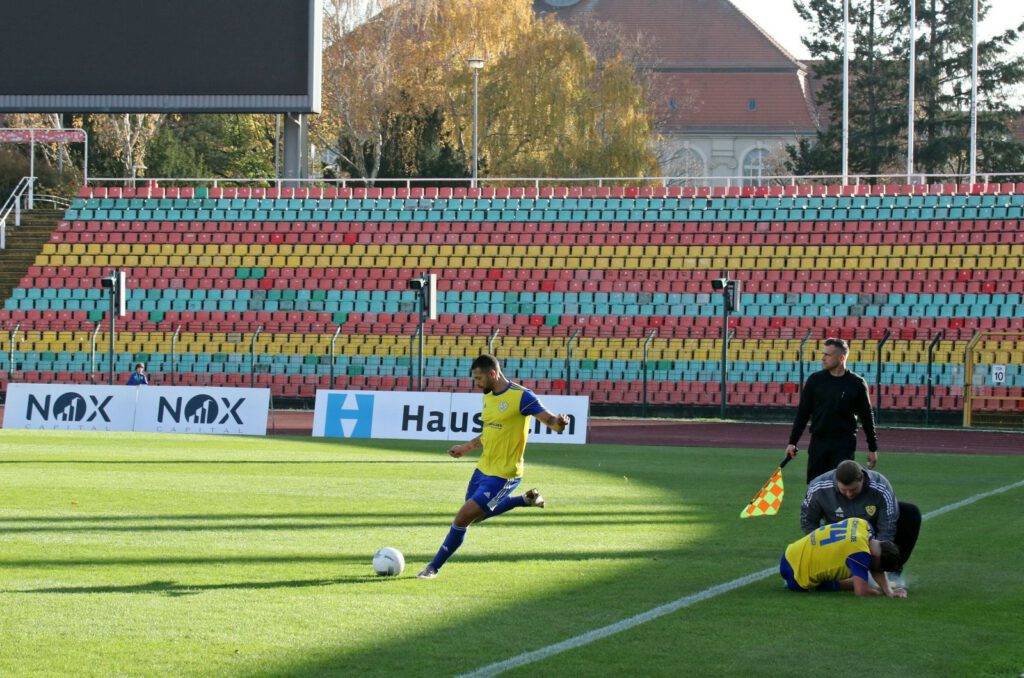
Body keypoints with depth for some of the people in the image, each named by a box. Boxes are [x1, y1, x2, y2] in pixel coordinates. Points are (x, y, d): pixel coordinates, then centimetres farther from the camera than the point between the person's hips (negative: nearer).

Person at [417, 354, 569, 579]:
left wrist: (560, 424, -45)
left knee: (462, 518, -11)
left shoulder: (521, 397, -18)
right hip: (483, 469, 9)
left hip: (503, 475, -9)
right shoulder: (488, 397, 8)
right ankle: (526, 499, 36)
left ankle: (435, 567, 4)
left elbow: (550, 420, -22)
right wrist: (467, 447, 31)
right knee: (477, 515, 24)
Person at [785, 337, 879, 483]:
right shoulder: (815, 380, 3)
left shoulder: (857, 383, -2)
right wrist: (792, 442, 2)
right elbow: (802, 413, 7)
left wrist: (872, 448, 6)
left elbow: (866, 416, 4)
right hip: (818, 442, 3)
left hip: (845, 444, -3)